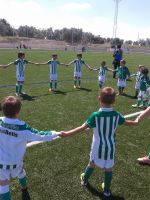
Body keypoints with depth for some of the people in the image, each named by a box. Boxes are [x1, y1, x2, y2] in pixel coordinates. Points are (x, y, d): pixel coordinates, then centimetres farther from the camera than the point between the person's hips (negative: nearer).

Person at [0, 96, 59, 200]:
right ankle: (24, 189, 58)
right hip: (15, 161, 0)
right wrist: (56, 134, -6)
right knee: (21, 171, 31)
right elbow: (40, 135, -18)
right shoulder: (23, 128, -25)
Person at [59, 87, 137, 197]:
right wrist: (135, 122, 28)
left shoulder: (95, 115, -23)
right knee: (108, 168, 17)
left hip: (98, 147, -1)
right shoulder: (116, 115, -12)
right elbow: (126, 122, 6)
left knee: (92, 164, 22)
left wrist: (67, 134, -22)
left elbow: (82, 128, -25)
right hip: (110, 147, 1)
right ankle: (107, 190, 34)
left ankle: (85, 180, 47)